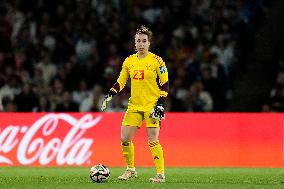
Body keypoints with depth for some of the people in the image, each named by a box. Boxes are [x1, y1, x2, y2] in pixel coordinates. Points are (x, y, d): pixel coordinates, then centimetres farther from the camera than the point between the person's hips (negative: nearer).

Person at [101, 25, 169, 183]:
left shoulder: (156, 61, -5)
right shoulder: (129, 61, 8)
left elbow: (165, 84, -3)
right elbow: (121, 81, 16)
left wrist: (161, 104, -11)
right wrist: (110, 95, 2)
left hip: (152, 106, -5)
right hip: (134, 106, 5)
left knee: (153, 141, -11)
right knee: (125, 139, 0)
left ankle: (160, 174, -3)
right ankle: (131, 170, 17)